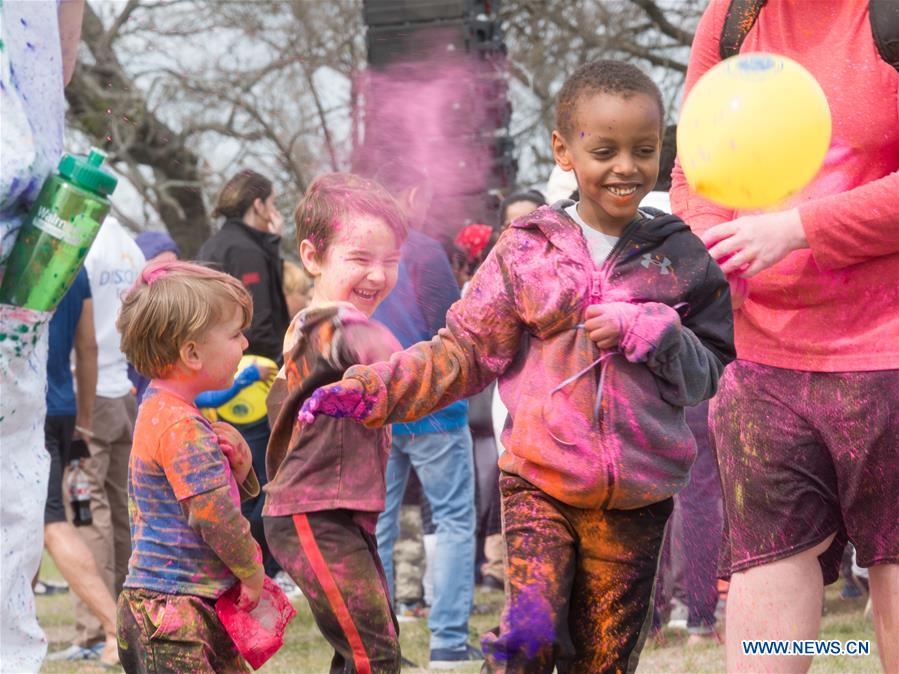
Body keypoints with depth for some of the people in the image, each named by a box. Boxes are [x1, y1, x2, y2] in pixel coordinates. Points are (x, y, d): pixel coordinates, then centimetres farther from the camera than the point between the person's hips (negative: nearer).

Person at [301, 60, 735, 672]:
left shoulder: (683, 256, 5)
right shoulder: (527, 248, 3)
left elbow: (711, 371, 7)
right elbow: (465, 352, 6)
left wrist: (652, 333, -12)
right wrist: (368, 391, -4)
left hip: (636, 499, 1)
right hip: (538, 483, -1)